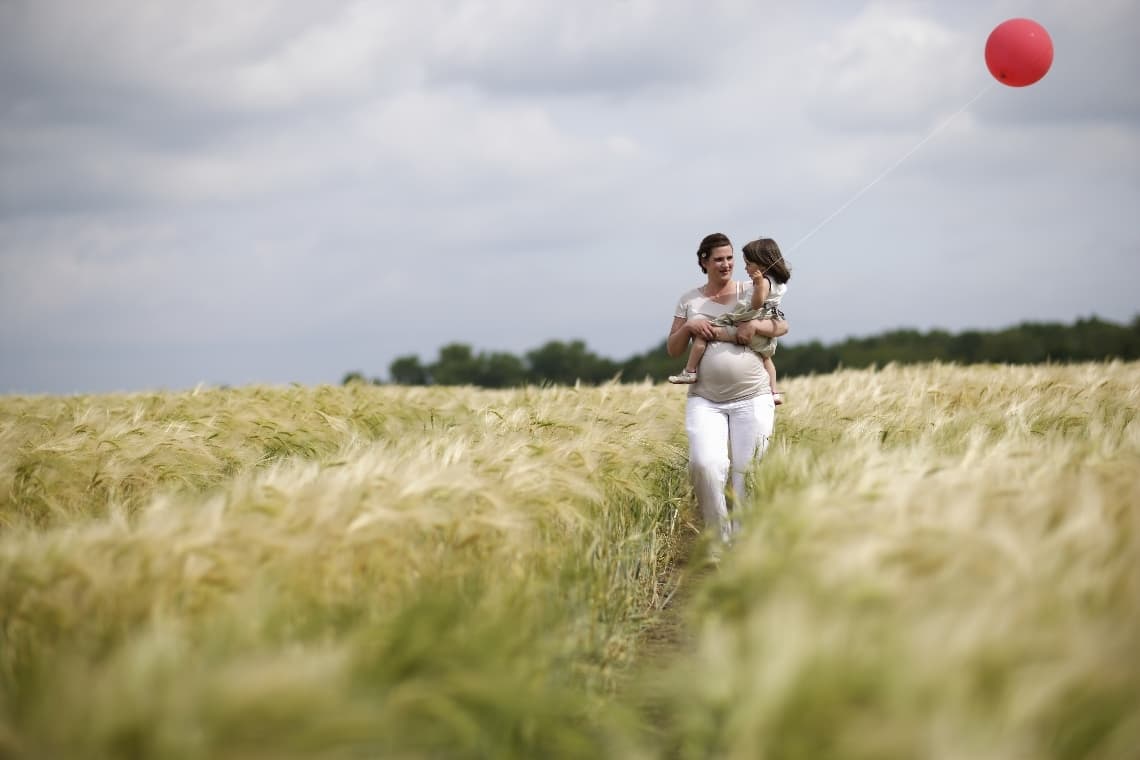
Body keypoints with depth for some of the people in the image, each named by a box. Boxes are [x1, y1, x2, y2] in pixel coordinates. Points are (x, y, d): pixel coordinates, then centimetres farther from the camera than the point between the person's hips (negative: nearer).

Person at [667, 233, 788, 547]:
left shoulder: (751, 292, 8)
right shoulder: (689, 300, 13)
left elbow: (783, 326, 4)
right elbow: (673, 350, 13)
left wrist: (755, 324, -15)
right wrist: (688, 327, -7)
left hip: (752, 398, 0)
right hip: (705, 400, 0)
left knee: (747, 471, -4)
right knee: (705, 464, -22)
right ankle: (720, 539, -10)